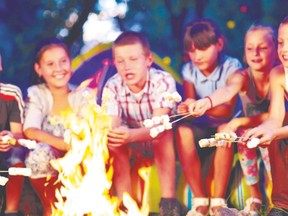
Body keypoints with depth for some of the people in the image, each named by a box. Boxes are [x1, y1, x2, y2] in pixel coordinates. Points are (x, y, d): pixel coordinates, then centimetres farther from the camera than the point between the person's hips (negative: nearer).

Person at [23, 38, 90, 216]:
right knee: (41, 152, -35)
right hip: (48, 167, -1)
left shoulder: (83, 95, 3)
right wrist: (68, 145, -29)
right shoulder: (36, 94, -1)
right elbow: (30, 131, -17)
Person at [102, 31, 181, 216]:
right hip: (134, 145, 3)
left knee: (162, 134, -35)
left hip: (164, 143, -2)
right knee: (114, 142, -28)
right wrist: (110, 135, -54)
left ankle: (168, 201, -30)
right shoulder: (112, 87, -16)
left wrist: (130, 135, -58)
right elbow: (112, 126, -27)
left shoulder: (163, 81, -26)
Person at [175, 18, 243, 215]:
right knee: (183, 131, -30)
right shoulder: (189, 71, -4)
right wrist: (186, 109, -34)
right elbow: (190, 104, -8)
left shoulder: (231, 66, -15)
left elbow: (229, 109, -23)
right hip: (203, 128, 3)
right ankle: (200, 200, -24)